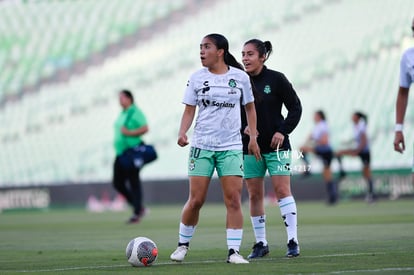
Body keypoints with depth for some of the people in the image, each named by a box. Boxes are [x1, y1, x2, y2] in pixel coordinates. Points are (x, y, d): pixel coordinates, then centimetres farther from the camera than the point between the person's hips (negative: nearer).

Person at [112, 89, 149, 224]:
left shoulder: (135, 112, -9)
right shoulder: (122, 113, 18)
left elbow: (145, 128, -16)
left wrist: (129, 133, -20)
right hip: (121, 152, 9)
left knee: (134, 181, -7)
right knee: (117, 182, 6)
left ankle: (137, 212, -2)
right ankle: (139, 207, 16)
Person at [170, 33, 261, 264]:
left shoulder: (240, 77, 2)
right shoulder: (197, 78, 3)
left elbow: (250, 107, 13)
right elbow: (189, 110, 4)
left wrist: (253, 137, 7)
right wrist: (182, 133, -13)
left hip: (231, 147, 0)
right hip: (202, 146, 0)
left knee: (234, 200, -7)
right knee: (196, 200, -3)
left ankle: (234, 251, -3)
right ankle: (183, 245, 15)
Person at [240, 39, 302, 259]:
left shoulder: (276, 79, -4)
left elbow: (295, 107, 1)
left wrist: (283, 131, -11)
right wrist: (243, 127, -11)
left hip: (276, 144, -3)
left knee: (282, 190, -9)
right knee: (254, 195, 4)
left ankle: (293, 241, -8)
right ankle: (260, 243, 13)